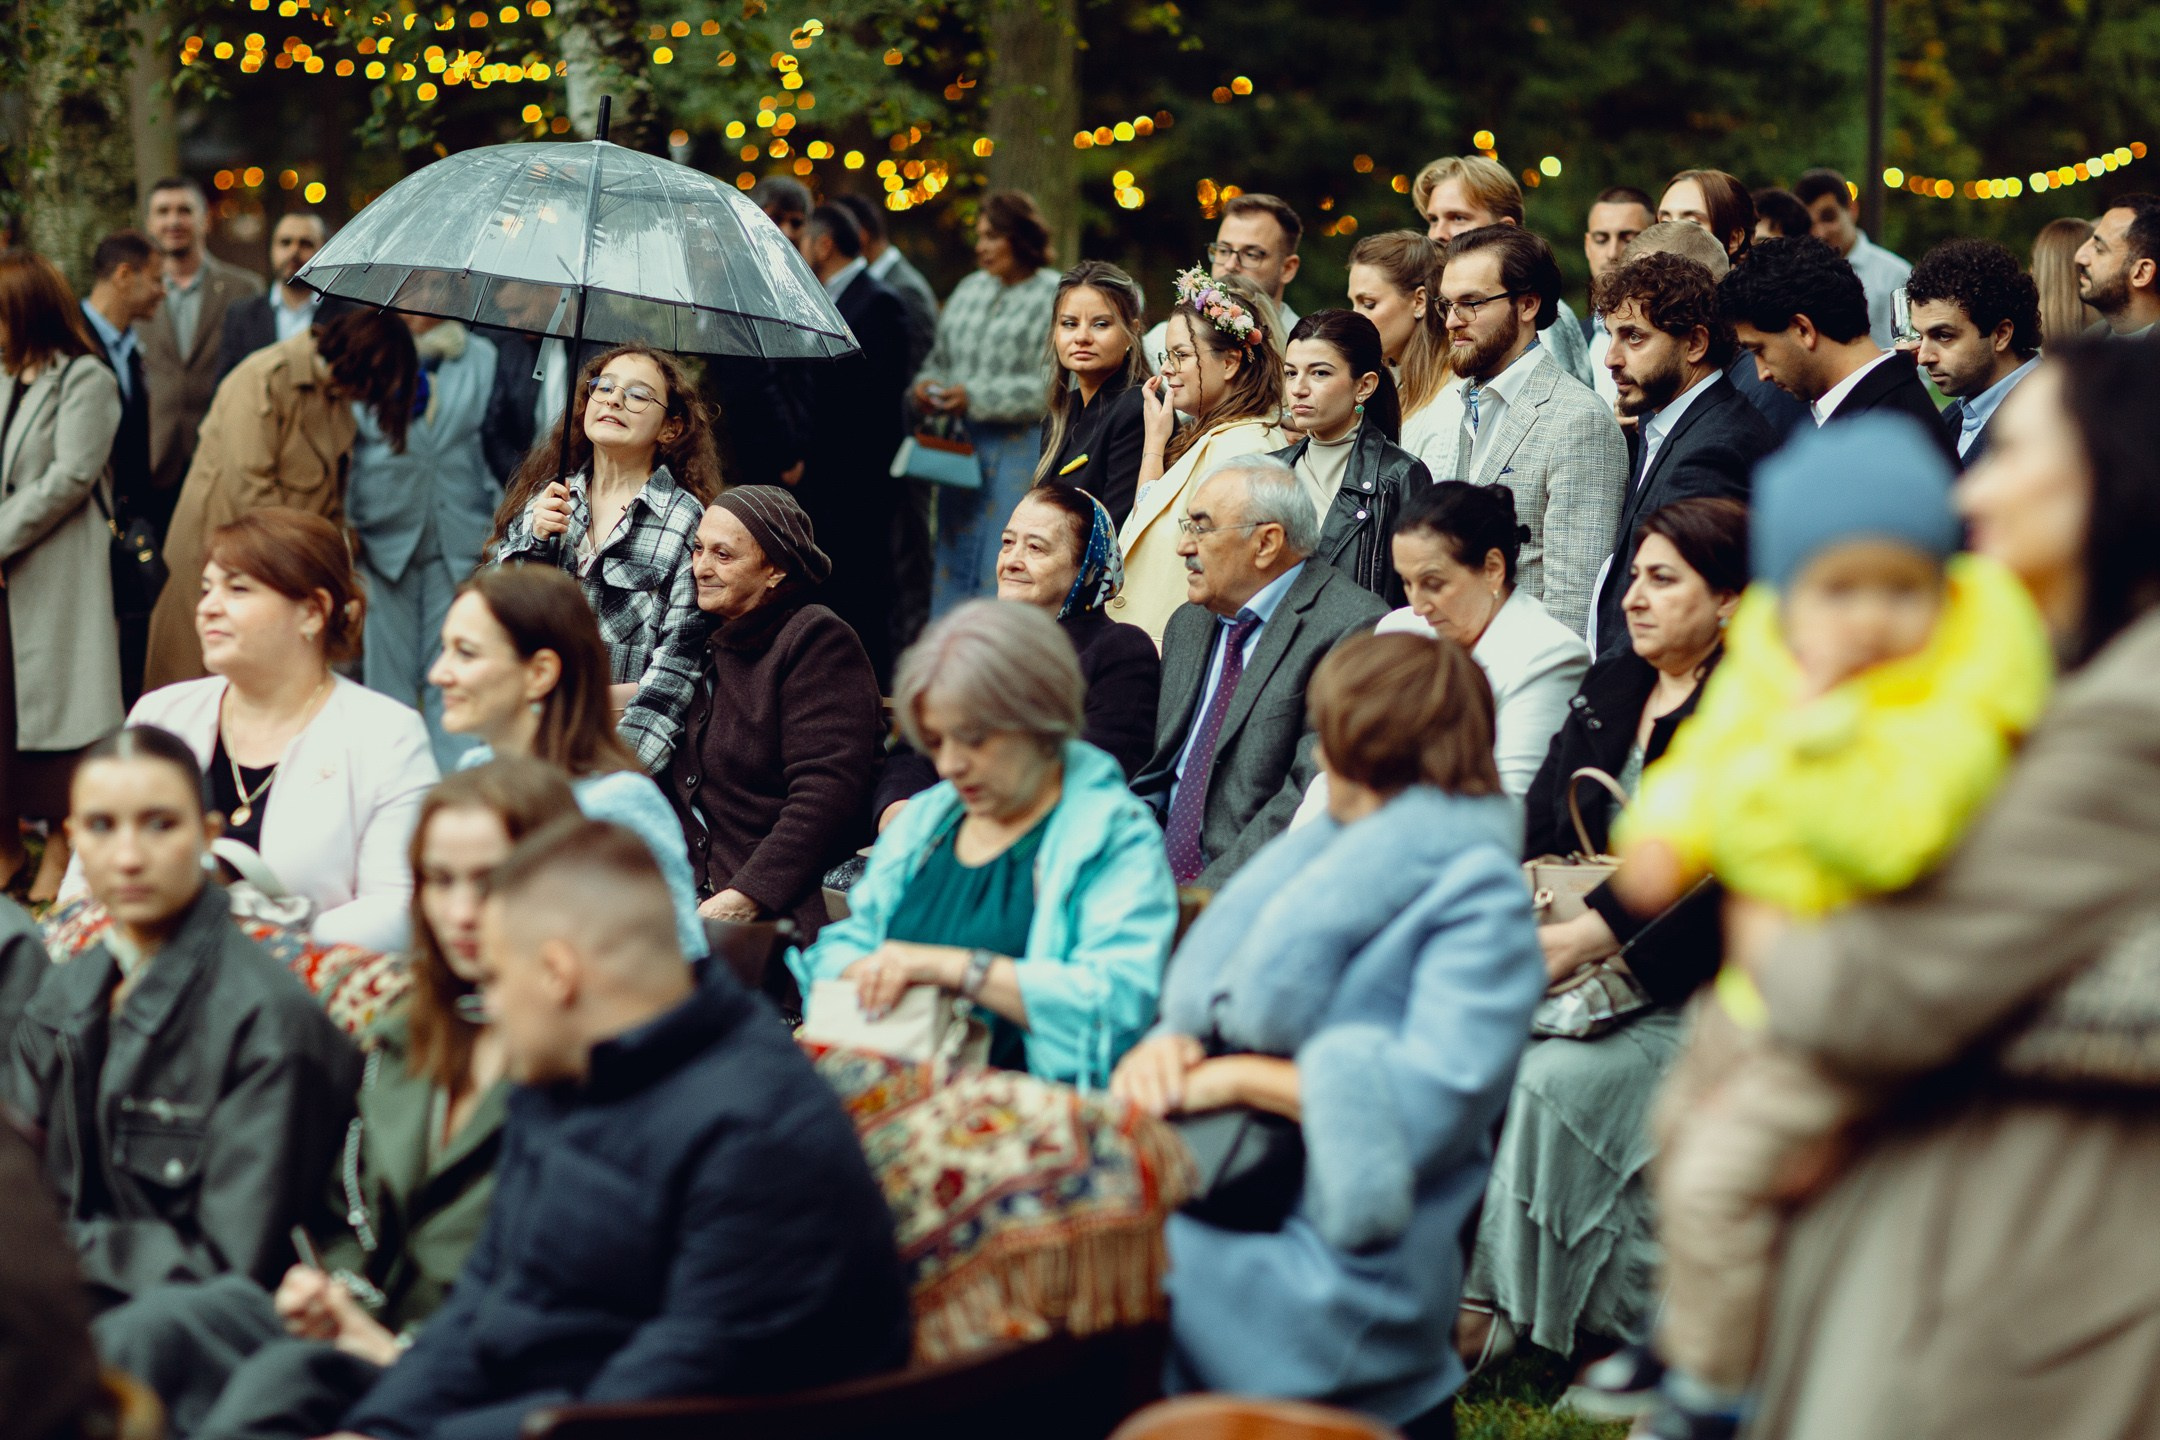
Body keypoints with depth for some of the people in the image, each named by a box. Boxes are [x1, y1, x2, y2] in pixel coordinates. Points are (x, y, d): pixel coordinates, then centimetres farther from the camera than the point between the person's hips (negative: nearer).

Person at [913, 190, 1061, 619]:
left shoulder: (1057, 298, -7)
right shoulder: (969, 290, 13)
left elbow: (1052, 386, -14)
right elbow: (940, 359, 21)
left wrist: (977, 397, -16)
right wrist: (926, 385, -2)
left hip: (1020, 451, -7)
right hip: (962, 450, 7)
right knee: (953, 561, 7)